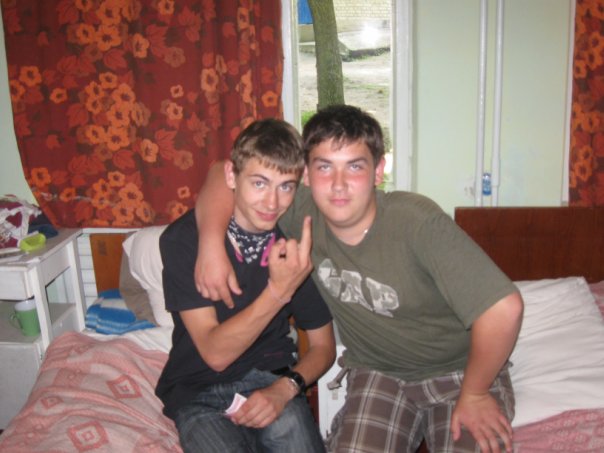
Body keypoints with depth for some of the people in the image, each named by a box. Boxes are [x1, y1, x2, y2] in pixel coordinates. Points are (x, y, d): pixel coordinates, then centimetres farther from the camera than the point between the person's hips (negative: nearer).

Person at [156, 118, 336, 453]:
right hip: (200, 391, -2)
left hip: (271, 379, 3)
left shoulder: (301, 241, -7)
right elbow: (216, 354, -19)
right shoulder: (182, 239, -16)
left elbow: (323, 345, 3)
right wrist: (279, 291, -31)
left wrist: (286, 388, -16)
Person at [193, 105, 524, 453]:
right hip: (378, 372, 3)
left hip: (462, 370, -3)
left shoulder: (418, 222, -29)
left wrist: (474, 394, -17)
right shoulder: (303, 214, -15)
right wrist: (211, 244, -21)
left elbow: (504, 307, -30)